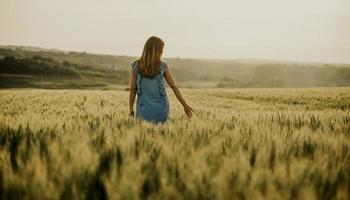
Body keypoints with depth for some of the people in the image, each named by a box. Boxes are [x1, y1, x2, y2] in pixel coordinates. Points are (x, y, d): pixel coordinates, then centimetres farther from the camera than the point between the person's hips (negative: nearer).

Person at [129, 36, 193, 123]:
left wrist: (130, 108, 8)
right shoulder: (162, 66, -2)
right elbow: (174, 86, 3)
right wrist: (185, 105, 10)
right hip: (161, 108, 1)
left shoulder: (136, 66, -2)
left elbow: (133, 89, 0)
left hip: (144, 109, 0)